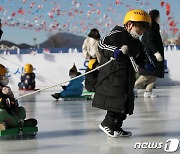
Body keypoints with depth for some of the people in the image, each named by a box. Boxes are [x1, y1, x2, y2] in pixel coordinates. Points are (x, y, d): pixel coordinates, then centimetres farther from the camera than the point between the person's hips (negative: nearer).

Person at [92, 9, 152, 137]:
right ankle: (107, 124, -2)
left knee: (126, 102, 10)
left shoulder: (138, 44, 18)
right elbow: (102, 44, -16)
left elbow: (140, 60, 24)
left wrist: (146, 66, 4)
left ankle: (116, 128, 20)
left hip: (127, 77, 9)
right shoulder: (117, 34, -9)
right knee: (118, 99, -15)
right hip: (112, 75, -9)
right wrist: (115, 51, -29)